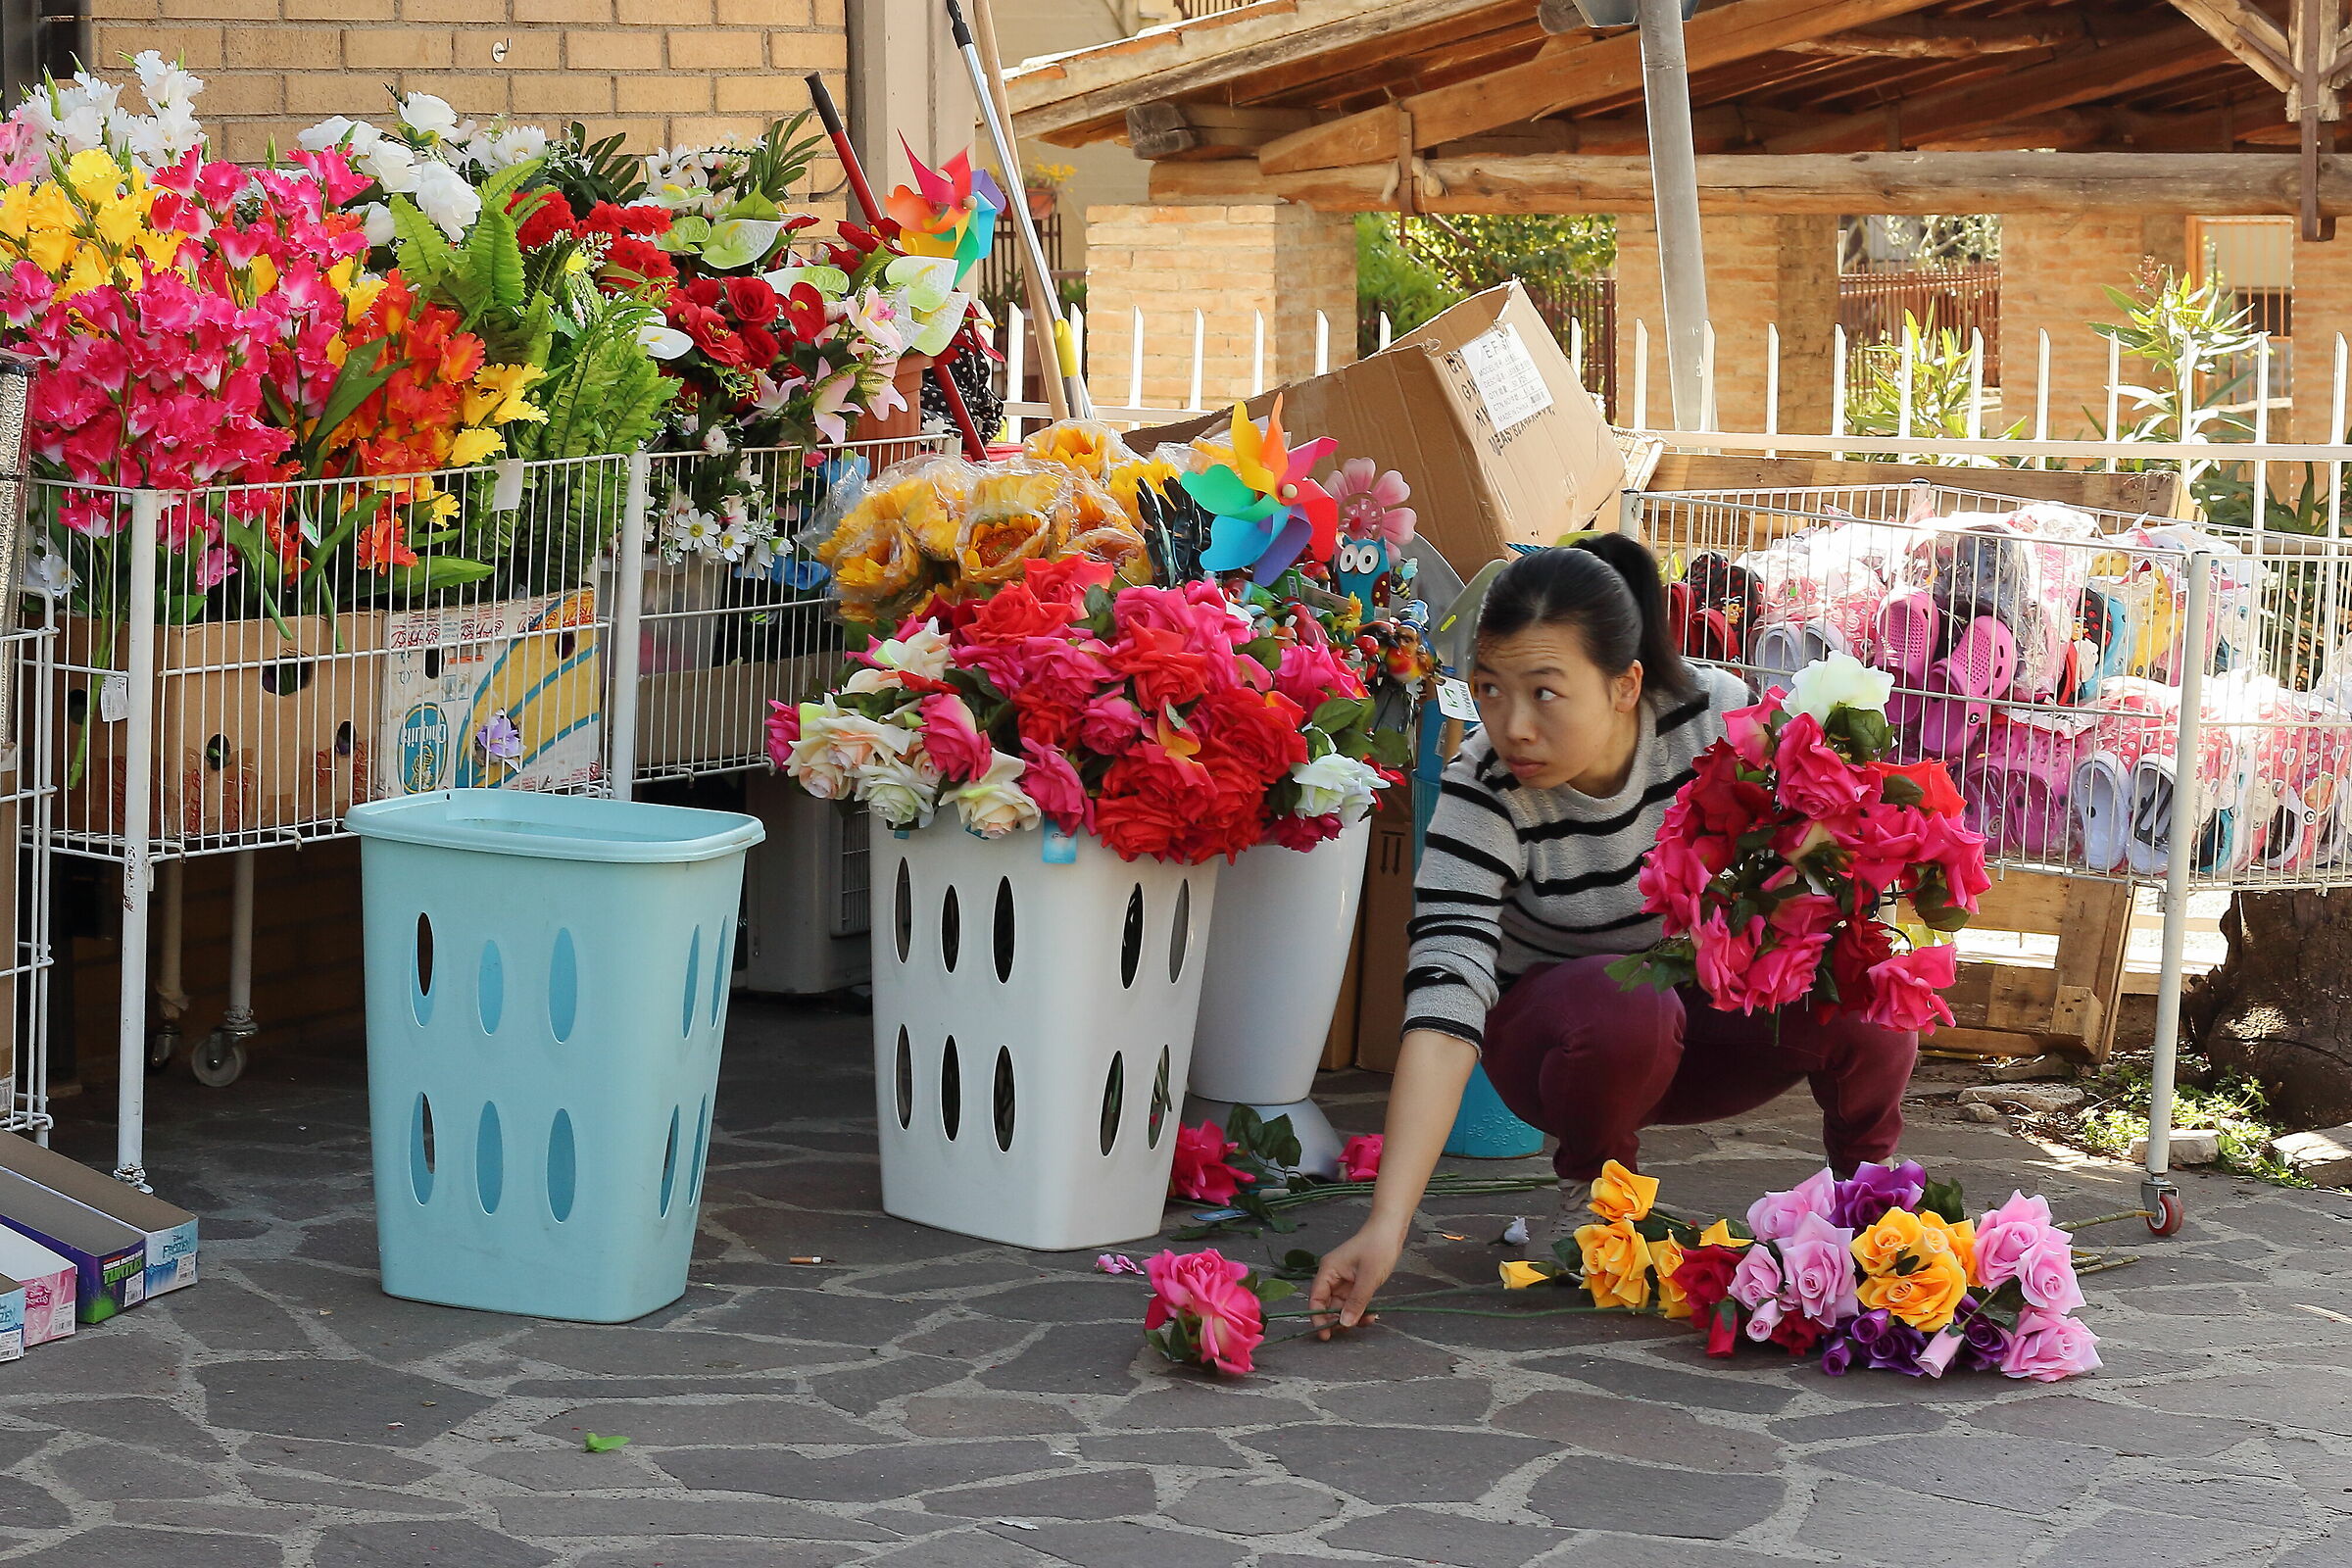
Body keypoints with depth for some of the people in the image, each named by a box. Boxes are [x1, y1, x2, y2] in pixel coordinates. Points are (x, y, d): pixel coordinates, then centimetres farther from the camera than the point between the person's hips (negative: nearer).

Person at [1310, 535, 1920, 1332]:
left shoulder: (1719, 714, -21)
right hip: (1567, 1045, -2)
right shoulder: (1484, 791, -27)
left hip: (1719, 1021, 2)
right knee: (1620, 1007, -37)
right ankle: (1592, 1189, -5)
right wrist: (1386, 1225, -45)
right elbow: (1444, 1002, -35)